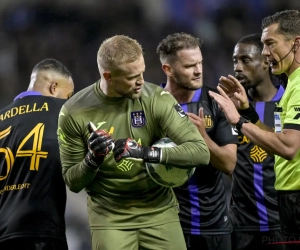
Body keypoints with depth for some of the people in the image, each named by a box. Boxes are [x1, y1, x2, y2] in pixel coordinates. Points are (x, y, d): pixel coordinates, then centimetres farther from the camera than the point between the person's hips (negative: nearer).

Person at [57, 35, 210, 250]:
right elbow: (72, 182, -1)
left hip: (159, 211, 1)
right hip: (110, 218, -1)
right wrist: (93, 159, -22)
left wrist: (146, 152, -28)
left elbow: (201, 152, -15)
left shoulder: (156, 99, -10)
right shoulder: (75, 112, -8)